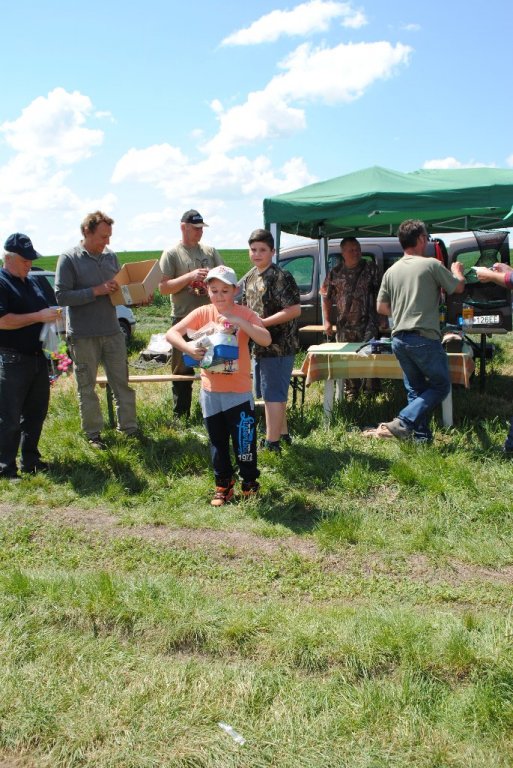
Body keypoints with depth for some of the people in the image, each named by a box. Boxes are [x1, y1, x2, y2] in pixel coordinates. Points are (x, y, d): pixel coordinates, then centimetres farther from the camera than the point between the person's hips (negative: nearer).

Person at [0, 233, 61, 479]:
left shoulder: (30, 282, 15)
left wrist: (51, 315, 7)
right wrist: (39, 316, -22)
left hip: (37, 356, 8)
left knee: (36, 412, 14)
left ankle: (30, 460, 27)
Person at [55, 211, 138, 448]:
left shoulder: (110, 256, 6)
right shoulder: (69, 259, -9)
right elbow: (61, 296, -15)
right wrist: (96, 291, -21)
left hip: (112, 331, 4)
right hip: (83, 336, -4)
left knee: (122, 381, 9)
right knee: (87, 386, 7)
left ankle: (128, 426, 20)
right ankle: (93, 432, 19)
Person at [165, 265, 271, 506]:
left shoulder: (245, 314, -8)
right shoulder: (202, 313, -2)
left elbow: (266, 339, -23)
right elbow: (171, 333, -7)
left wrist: (239, 322, -33)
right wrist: (188, 347, -26)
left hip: (239, 392, -3)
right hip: (210, 391, 3)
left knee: (244, 442, 5)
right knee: (217, 443, 15)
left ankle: (250, 484, 24)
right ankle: (223, 485, 30)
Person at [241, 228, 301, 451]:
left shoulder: (280, 277, -15)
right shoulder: (250, 278, 11)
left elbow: (295, 310, -21)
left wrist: (262, 323, -22)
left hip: (278, 346, -9)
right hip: (260, 346, 9)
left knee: (273, 395, -4)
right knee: (272, 393, 18)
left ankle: (271, 443, 3)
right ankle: (282, 433, 33)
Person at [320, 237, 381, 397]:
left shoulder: (371, 268, 2)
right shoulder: (335, 273, 5)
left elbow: (379, 294, 6)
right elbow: (326, 297, 11)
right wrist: (327, 321, 5)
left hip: (368, 323, -2)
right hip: (345, 325, 2)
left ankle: (372, 388, 3)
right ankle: (351, 391, 23)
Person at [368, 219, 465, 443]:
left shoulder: (391, 271, 9)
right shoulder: (431, 265, -7)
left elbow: (381, 308, 12)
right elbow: (458, 288, 6)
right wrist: (457, 271, 27)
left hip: (399, 339, 6)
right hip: (424, 338, -6)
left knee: (415, 390, 15)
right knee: (440, 386, 5)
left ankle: (422, 436, 13)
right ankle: (403, 423, -11)